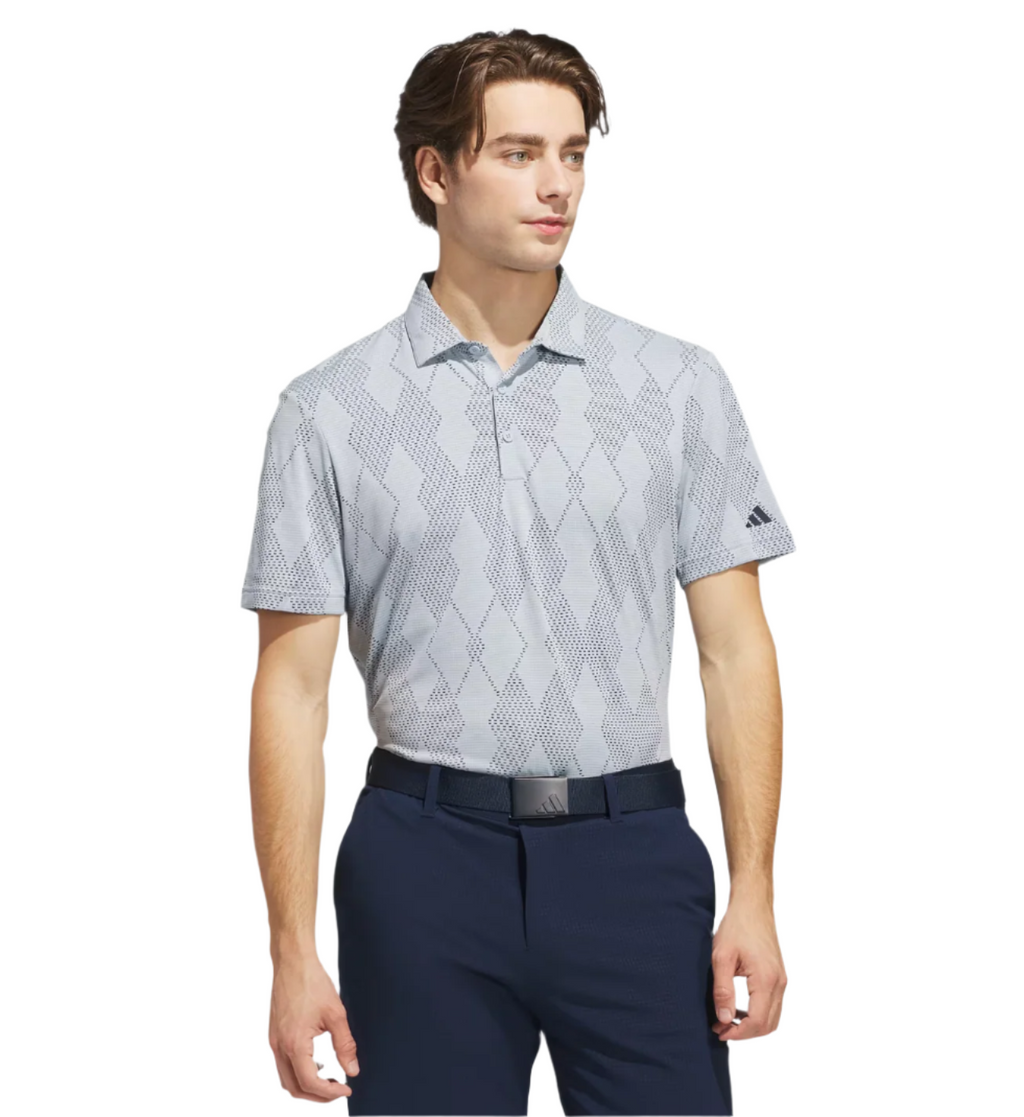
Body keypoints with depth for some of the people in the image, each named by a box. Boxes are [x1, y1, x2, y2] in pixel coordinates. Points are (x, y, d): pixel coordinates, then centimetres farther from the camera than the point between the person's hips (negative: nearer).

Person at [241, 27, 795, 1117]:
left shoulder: (678, 385, 4)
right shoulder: (329, 411, 1)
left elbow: (735, 648, 4)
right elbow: (293, 686, 1)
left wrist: (753, 897, -2)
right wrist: (293, 949, -3)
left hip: (634, 858, 1)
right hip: (427, 859, 0)